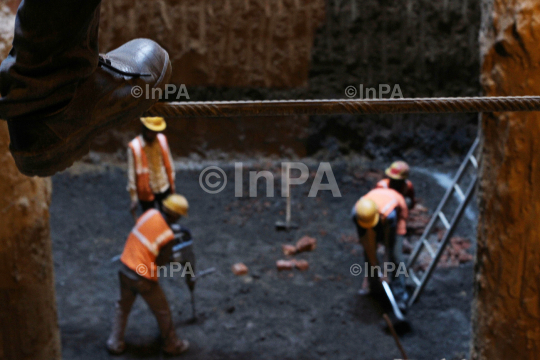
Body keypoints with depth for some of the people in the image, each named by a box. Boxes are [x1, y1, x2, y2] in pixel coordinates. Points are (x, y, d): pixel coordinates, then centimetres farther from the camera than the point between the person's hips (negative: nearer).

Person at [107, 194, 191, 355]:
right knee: (162, 311, 17)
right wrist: (170, 256, 6)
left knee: (123, 307, 27)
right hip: (144, 278, -5)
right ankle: (172, 345, 34)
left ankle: (115, 343, 34)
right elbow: (160, 261, -13)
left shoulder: (151, 213, -8)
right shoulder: (168, 237, -20)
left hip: (125, 268, 6)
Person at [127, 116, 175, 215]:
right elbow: (131, 174, -16)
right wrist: (134, 199, -12)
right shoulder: (134, 147, -21)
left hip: (164, 188, 4)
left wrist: (172, 184, 12)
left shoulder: (162, 139, -7)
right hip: (146, 192, -4)